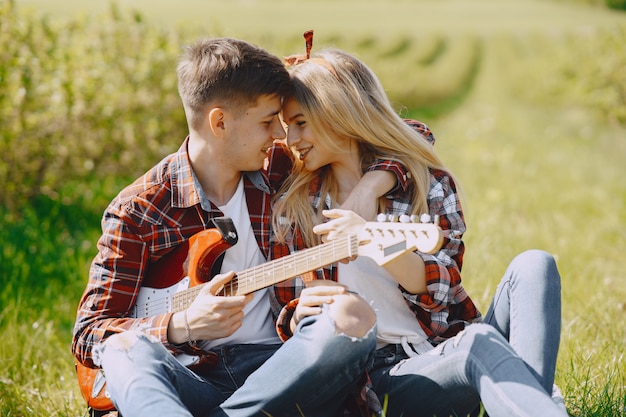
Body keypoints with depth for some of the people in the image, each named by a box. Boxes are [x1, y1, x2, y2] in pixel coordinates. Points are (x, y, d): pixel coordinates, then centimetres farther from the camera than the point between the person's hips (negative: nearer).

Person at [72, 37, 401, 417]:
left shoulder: (280, 169, 9)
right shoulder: (137, 212, -2)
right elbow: (88, 334, -3)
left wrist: (374, 184, -4)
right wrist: (181, 325, -21)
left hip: (269, 372, 3)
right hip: (188, 378, -2)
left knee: (353, 317, -28)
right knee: (126, 348, -36)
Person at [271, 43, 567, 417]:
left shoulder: (428, 182, 6)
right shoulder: (293, 208, 7)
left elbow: (442, 290, -5)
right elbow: (287, 320, 9)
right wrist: (299, 314, -16)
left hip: (451, 341, 3)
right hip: (384, 373, -2)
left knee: (533, 266, -23)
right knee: (480, 343, -34)